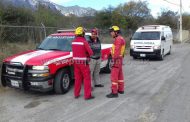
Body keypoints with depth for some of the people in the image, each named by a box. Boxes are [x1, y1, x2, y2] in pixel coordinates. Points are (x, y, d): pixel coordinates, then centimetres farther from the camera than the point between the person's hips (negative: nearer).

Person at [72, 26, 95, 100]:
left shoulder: (73, 42, 4)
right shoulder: (84, 42, -16)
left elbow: (75, 51, 10)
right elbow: (91, 53, -14)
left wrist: (84, 53, 4)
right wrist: (87, 54, 7)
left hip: (75, 62, 6)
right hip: (83, 62, -6)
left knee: (77, 78, 15)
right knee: (87, 79, 3)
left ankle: (76, 94, 22)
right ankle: (87, 95, 5)